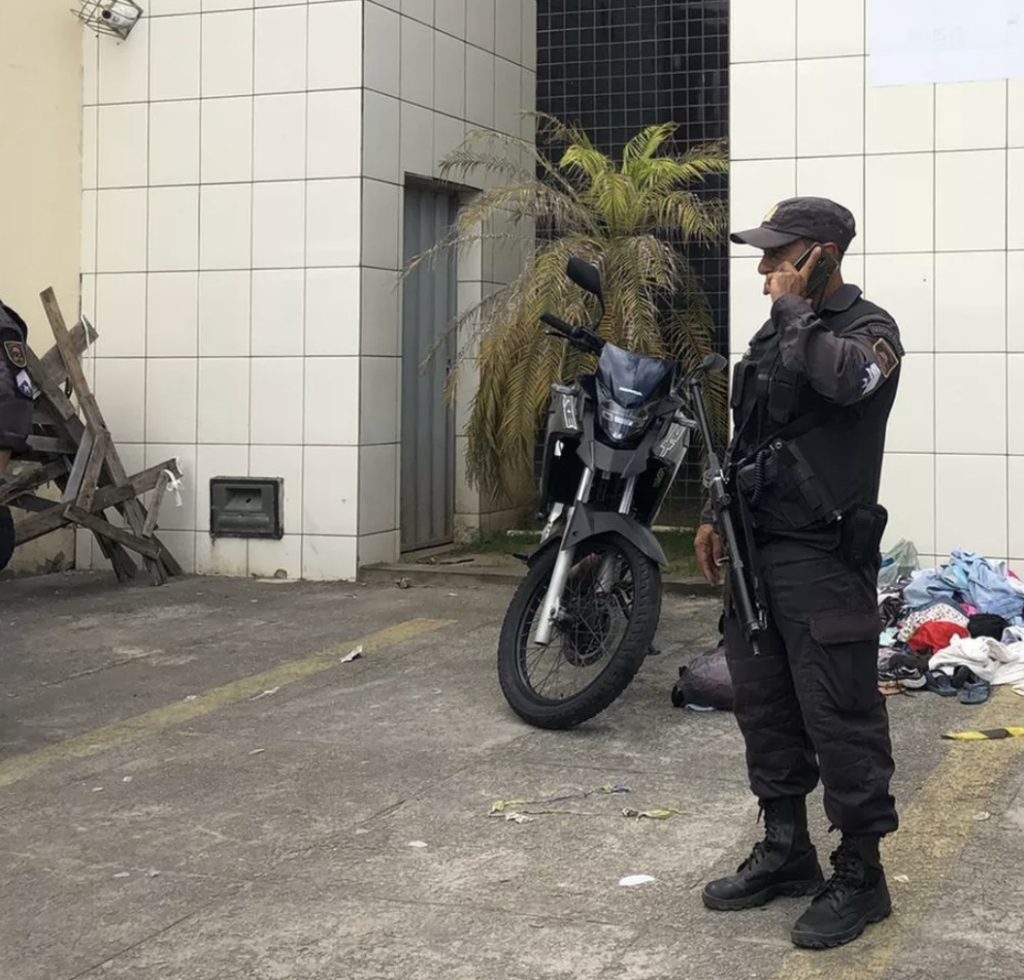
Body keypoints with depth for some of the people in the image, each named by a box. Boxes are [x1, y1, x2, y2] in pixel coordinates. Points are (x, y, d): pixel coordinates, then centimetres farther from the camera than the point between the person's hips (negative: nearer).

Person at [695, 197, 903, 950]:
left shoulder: (869, 328, -9)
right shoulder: (779, 331, 16)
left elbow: (845, 378, -34)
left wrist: (795, 307, -19)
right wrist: (719, 516, 18)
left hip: (824, 558, -8)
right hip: (757, 549, 8)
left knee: (839, 719, -4)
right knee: (765, 709, 14)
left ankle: (861, 874, 6)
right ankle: (786, 851, 26)